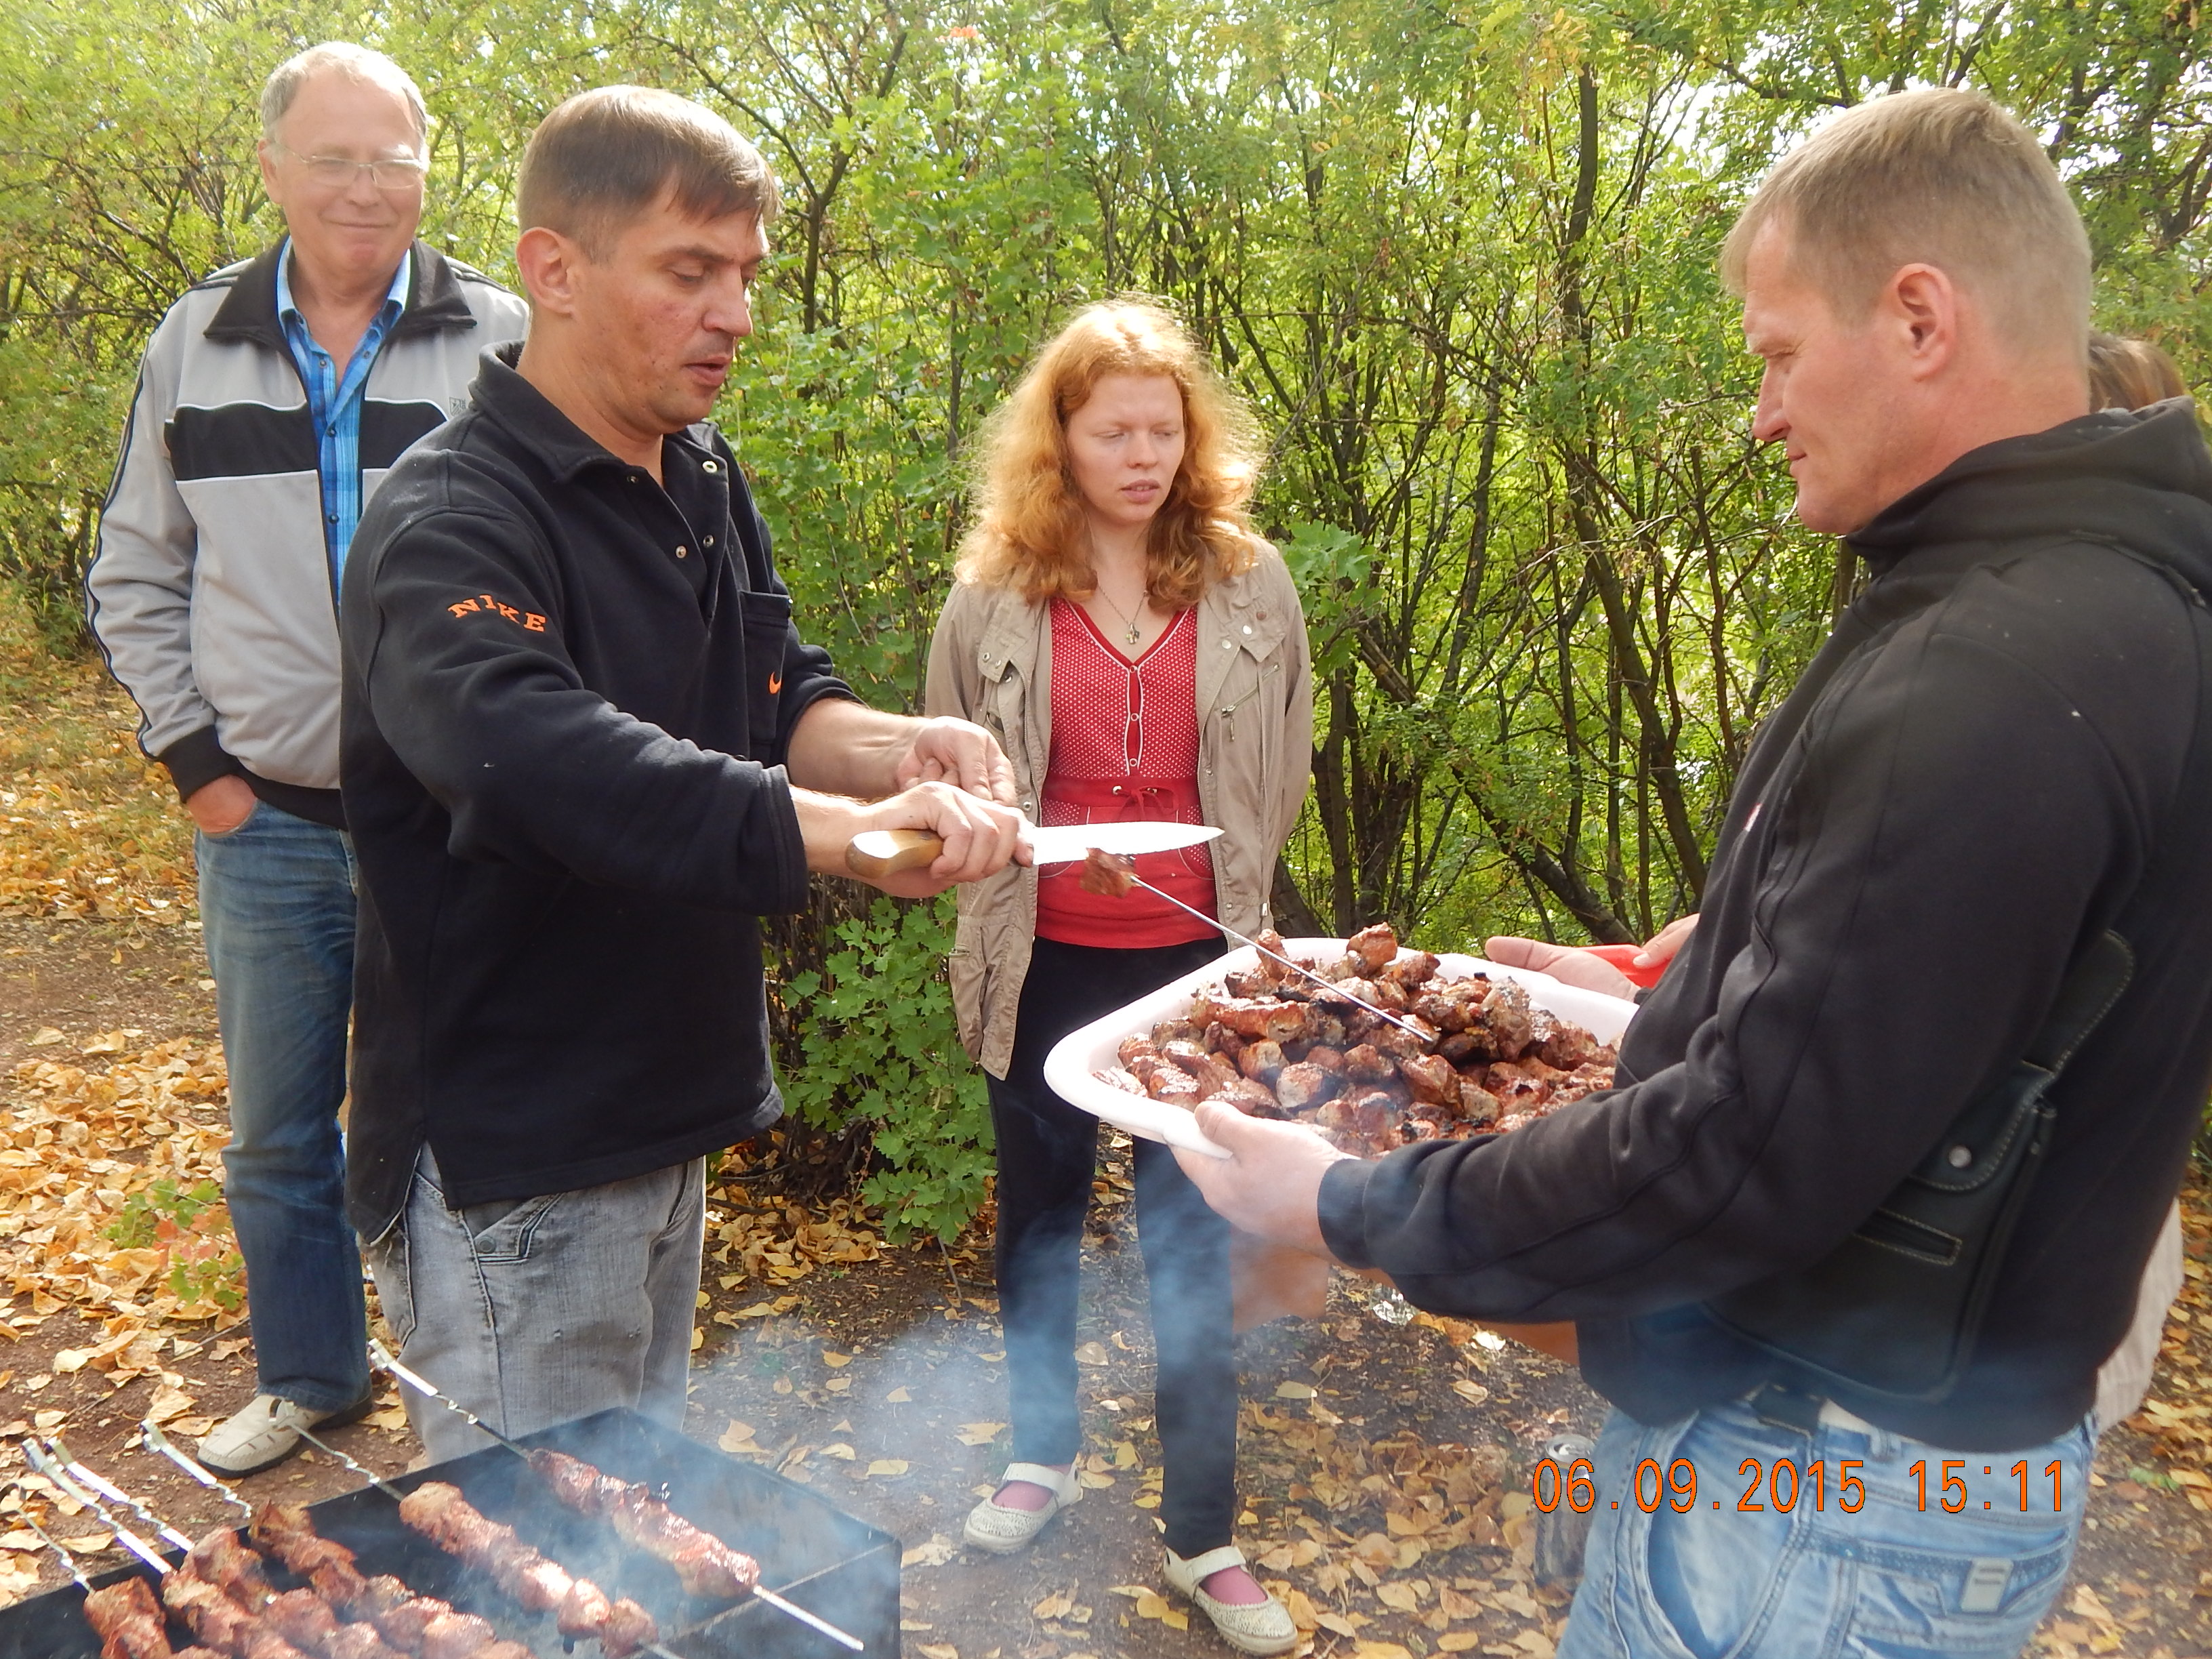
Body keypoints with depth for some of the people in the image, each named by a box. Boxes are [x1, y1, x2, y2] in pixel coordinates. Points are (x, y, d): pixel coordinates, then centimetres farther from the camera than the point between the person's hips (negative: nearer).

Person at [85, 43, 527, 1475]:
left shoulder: (503, 339, -3)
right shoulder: (198, 344, 6)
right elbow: (136, 577, 13)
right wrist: (191, 753, 4)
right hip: (266, 821, 3)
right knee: (277, 1132, 16)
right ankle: (308, 1379, 37)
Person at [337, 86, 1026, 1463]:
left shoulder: (707, 482, 7)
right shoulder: (450, 524, -21)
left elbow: (779, 698, 4)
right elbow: (539, 758, -39)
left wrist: (894, 750, -19)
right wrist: (853, 831, -48)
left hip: (667, 1110, 8)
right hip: (508, 1153, -8)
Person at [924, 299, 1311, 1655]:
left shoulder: (1251, 583, -2)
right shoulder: (995, 592, -4)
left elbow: (1288, 764, 8)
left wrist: (1231, 879, 9)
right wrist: (1004, 847, 1)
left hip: (1194, 956, -1)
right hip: (1042, 957, 1)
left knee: (1195, 1237, 5)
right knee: (1040, 1212, 17)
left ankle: (1206, 1535, 21)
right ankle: (1046, 1454, 41)